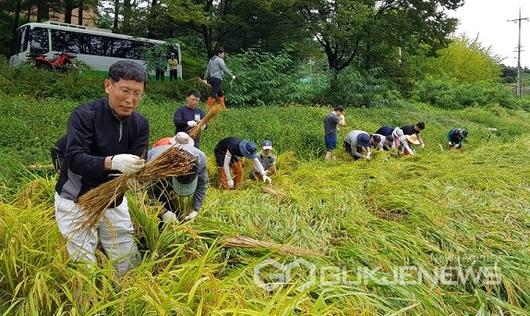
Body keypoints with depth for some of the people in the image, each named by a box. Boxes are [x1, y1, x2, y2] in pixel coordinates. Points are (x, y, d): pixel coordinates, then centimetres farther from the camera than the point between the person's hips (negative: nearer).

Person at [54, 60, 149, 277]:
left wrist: (134, 175, -37)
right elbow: (74, 159, -29)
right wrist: (112, 162, -46)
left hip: (113, 202, 4)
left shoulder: (140, 125, -5)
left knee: (129, 264, 9)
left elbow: (135, 166, -14)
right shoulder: (85, 115, -17)